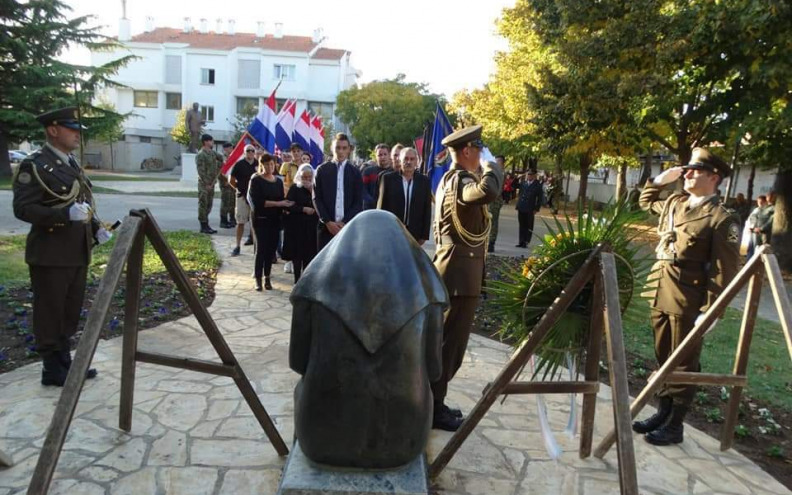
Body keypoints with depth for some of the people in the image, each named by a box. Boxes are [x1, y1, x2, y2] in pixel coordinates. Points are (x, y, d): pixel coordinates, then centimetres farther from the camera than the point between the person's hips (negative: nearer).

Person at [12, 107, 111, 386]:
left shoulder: (72, 164, 15)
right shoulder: (34, 166, -11)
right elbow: (22, 209, -17)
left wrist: (96, 227, 7)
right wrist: (66, 214, -28)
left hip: (77, 254, 8)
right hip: (50, 256, -8)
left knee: (70, 313, 15)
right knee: (50, 314, 4)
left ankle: (65, 362, 28)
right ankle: (52, 370, 15)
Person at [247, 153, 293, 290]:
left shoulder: (278, 181, 11)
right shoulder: (256, 180, -4)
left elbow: (282, 200, 11)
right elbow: (257, 201, -14)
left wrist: (285, 207, -10)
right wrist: (278, 203, -18)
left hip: (275, 220, 4)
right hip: (260, 219, -4)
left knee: (271, 248, 5)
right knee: (261, 248, -5)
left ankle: (267, 277, 15)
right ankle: (258, 278, 4)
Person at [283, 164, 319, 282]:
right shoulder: (294, 189, -2)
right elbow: (288, 205, -9)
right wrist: (303, 209, -16)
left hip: (312, 226, 3)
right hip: (297, 226, -3)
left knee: (309, 253, 5)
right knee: (297, 253, 1)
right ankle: (297, 279, 11)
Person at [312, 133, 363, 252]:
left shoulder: (355, 173, 8)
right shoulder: (322, 170, 8)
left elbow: (358, 202, 4)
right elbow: (317, 198, 4)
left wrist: (345, 223, -8)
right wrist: (328, 222, -7)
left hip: (349, 227, 0)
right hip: (326, 226, 0)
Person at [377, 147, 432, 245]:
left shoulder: (424, 181, 5)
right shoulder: (388, 179, 2)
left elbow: (427, 210, 5)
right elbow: (381, 206, 2)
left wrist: (424, 235, 1)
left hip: (414, 236, 1)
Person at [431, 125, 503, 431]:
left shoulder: (450, 179, 17)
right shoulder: (460, 179, -17)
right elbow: (487, 191, -39)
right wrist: (493, 167, -18)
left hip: (452, 268, 11)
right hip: (460, 271, -11)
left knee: (444, 340, 16)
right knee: (450, 343, -2)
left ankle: (432, 402, 27)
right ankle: (433, 408, 8)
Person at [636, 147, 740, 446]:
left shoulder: (722, 218, -11)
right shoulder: (674, 203, 11)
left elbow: (724, 272, -14)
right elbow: (645, 201, 33)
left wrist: (710, 311, -18)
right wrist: (660, 180, 15)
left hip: (688, 302, -7)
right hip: (660, 295, 7)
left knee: (683, 363, 5)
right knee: (663, 357, 16)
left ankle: (675, 424, 16)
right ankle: (663, 412, 30)